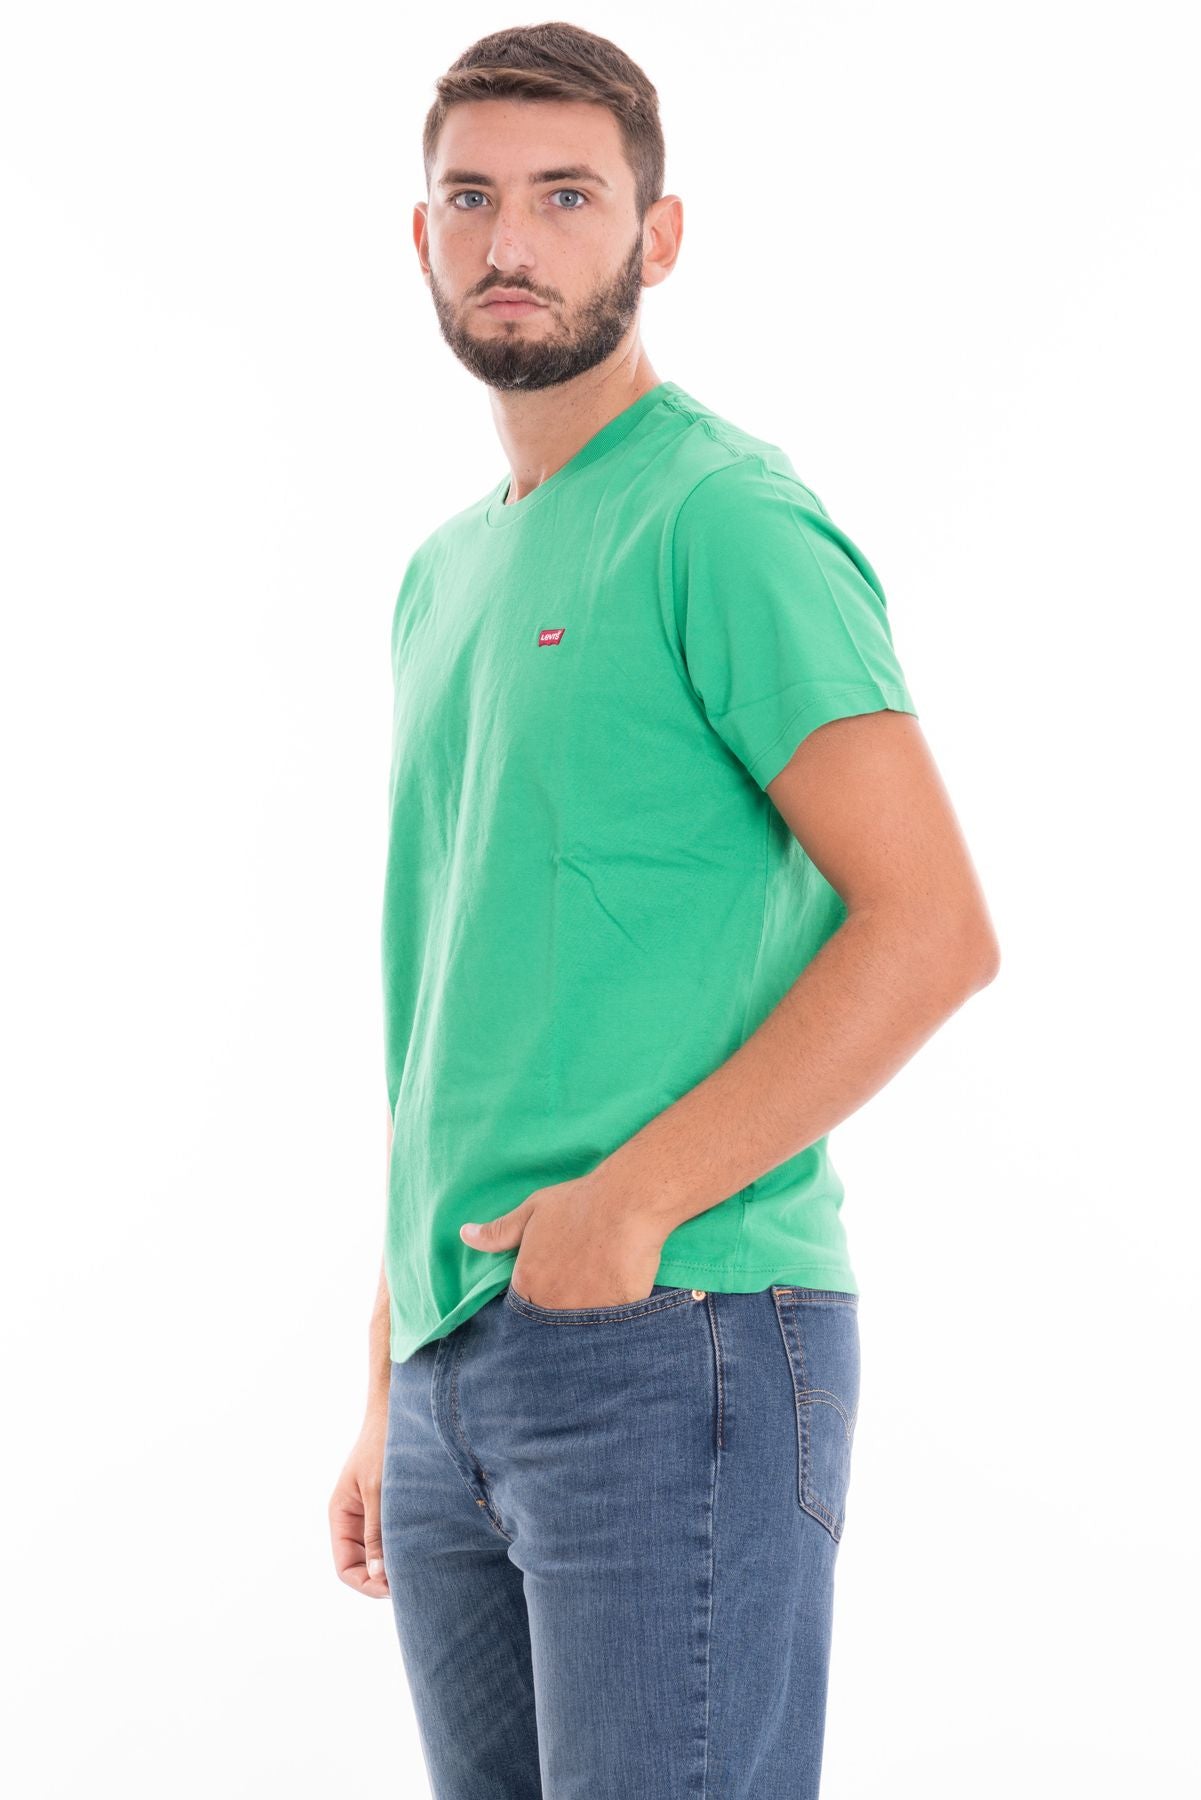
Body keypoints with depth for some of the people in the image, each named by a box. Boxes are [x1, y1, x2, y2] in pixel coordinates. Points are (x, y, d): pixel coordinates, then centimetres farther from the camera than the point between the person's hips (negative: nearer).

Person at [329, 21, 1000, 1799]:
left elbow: (935, 929, -15)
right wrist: (388, 1387, 18)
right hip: (458, 1367, 8)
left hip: (672, 1342, -8)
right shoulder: (443, 574, 18)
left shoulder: (725, 520, -7)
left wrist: (629, 1200, -17)